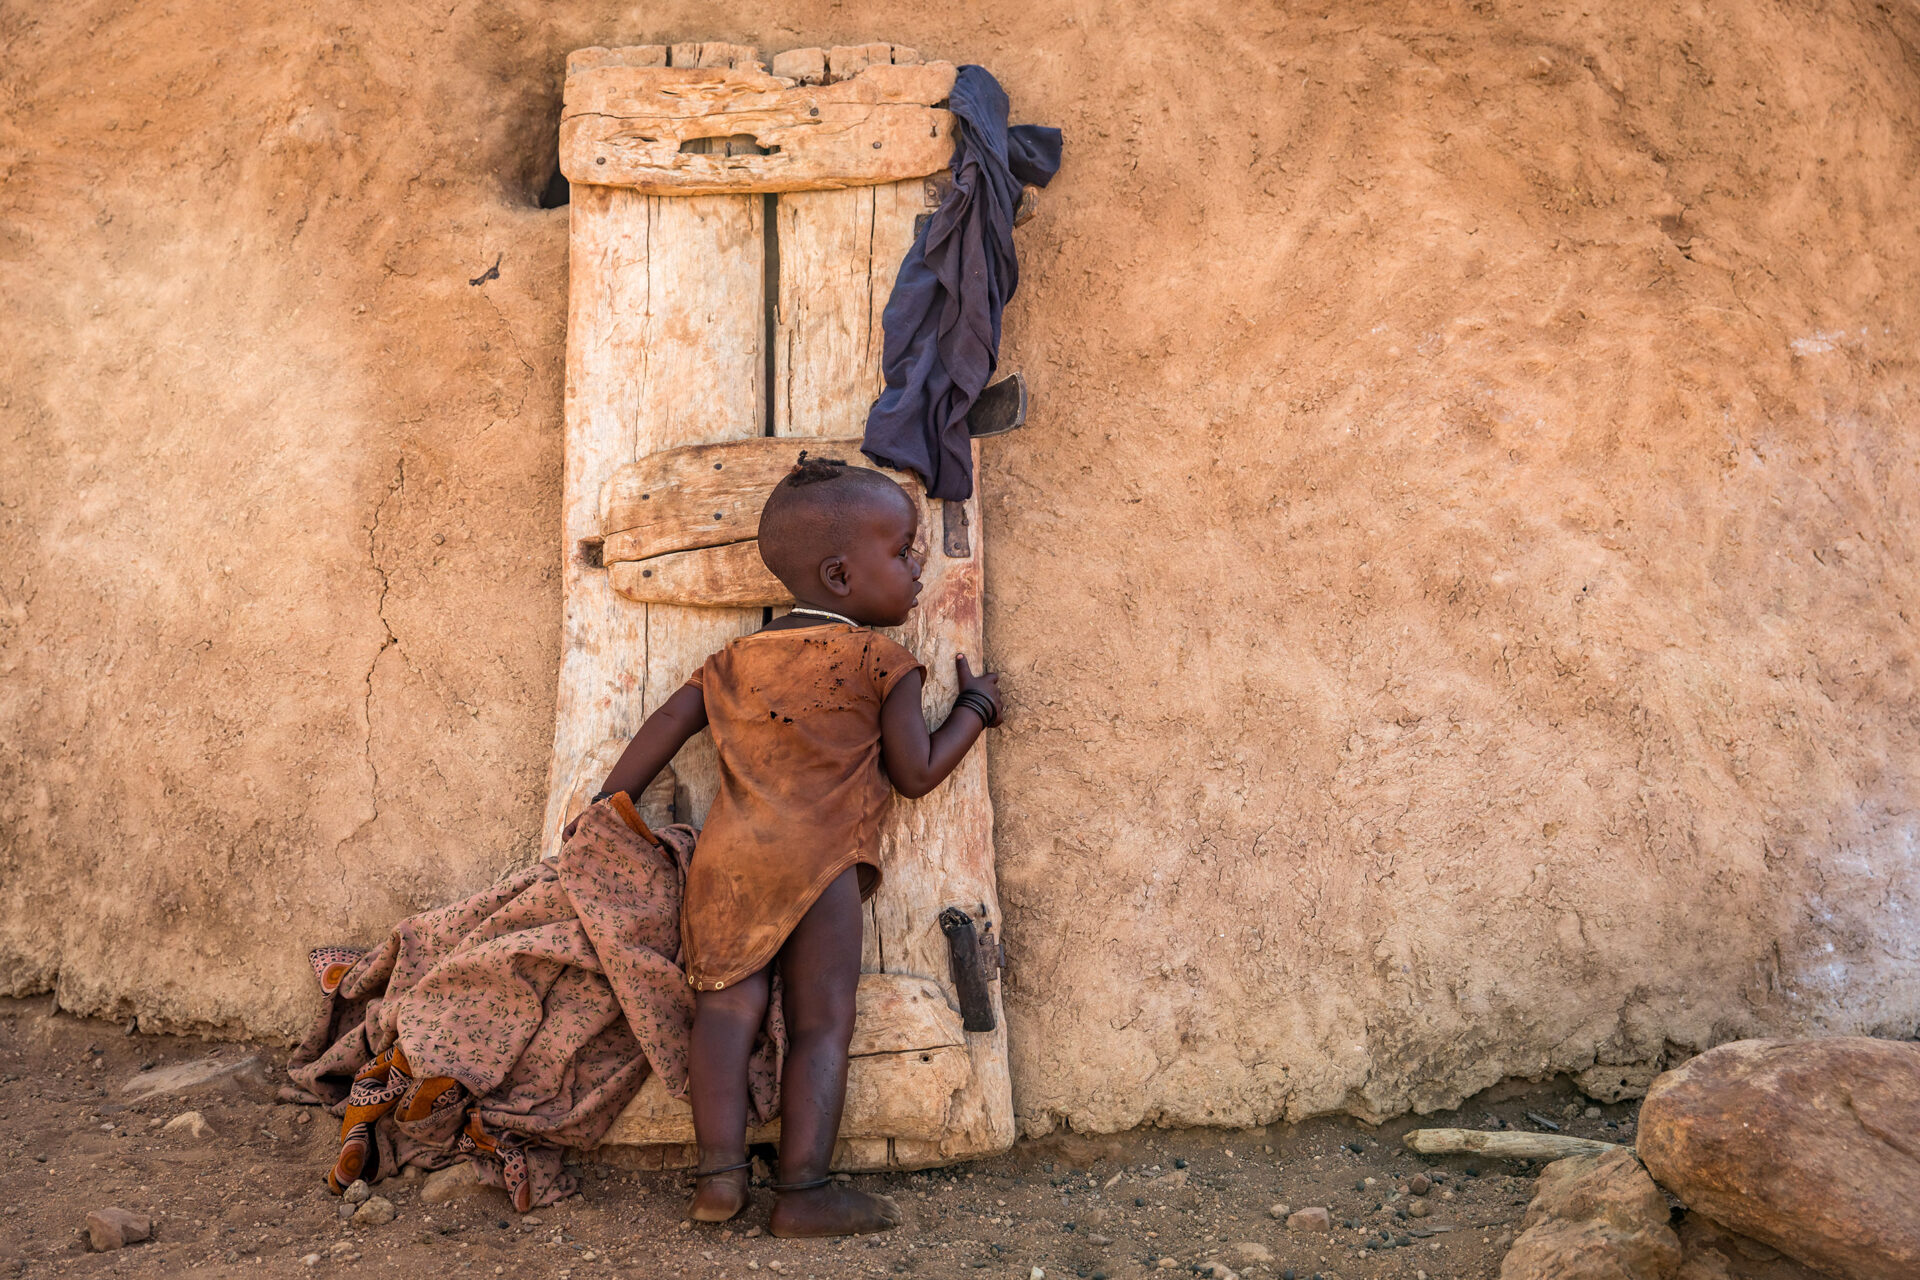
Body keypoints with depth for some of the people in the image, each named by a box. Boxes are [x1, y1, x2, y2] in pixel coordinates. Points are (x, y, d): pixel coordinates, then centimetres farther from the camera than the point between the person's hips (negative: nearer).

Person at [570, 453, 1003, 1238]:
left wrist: (607, 807, 23)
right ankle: (803, 1190, -5)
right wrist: (977, 705, 19)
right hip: (817, 858, -5)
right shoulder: (879, 663, 5)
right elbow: (917, 774, 4)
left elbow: (669, 723, 17)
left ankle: (720, 1171, -8)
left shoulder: (737, 659, 22)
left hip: (724, 858, 5)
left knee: (727, 1005, 1)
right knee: (821, 1022, -2)